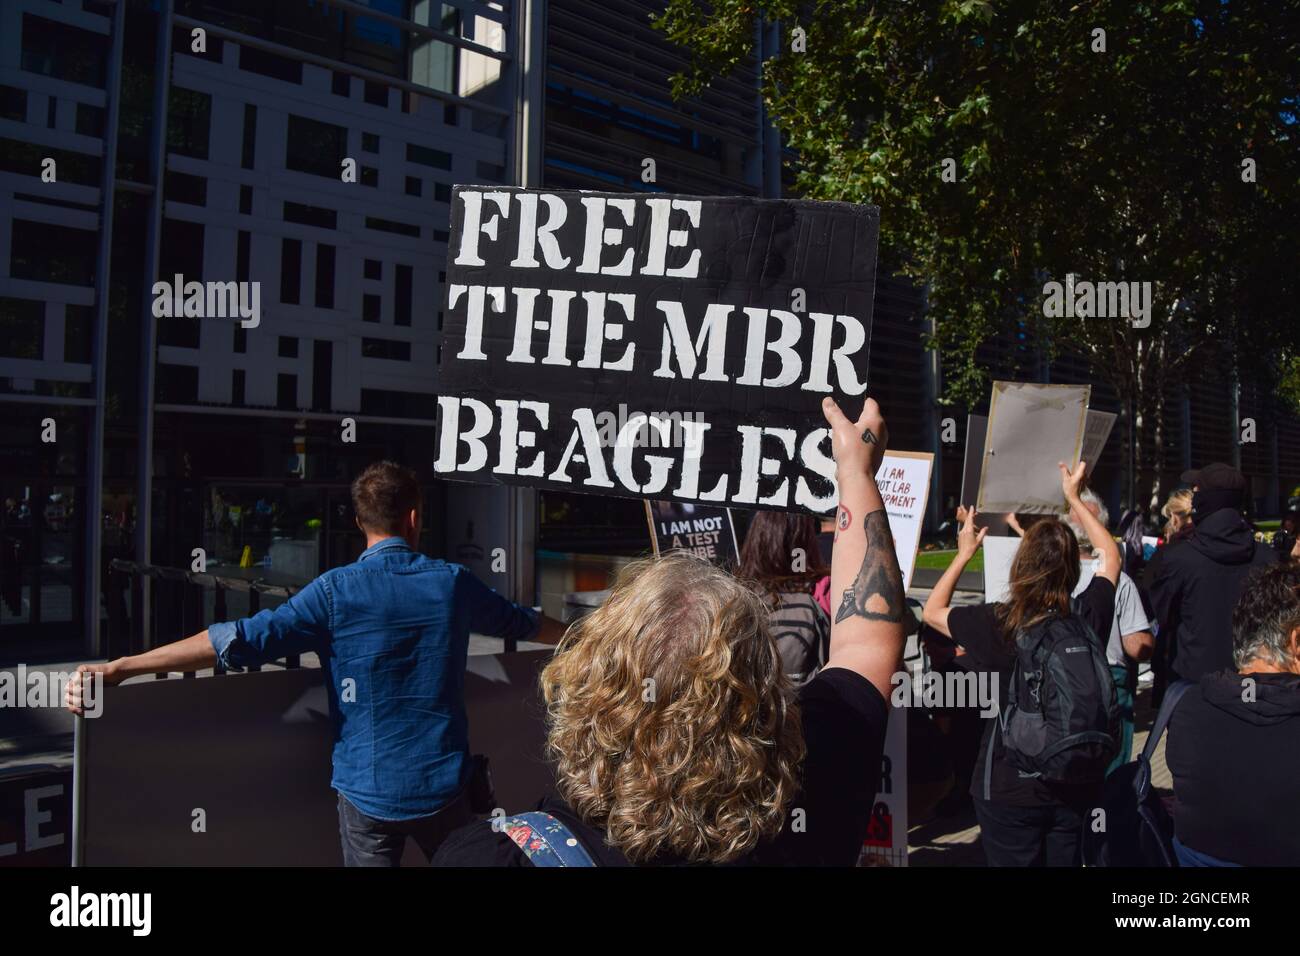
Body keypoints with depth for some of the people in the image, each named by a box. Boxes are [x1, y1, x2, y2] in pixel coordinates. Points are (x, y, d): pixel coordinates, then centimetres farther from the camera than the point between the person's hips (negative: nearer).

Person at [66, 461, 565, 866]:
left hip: (368, 792, -1)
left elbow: (242, 639, -20)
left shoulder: (337, 590, -11)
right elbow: (524, 622, 14)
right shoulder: (453, 583, -3)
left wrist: (119, 667, -18)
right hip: (444, 788, 2)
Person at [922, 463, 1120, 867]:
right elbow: (1110, 556, 10)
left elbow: (932, 611, 1)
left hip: (1010, 788, -3)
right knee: (1066, 860, 20)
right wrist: (1074, 499, 18)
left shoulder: (995, 623, -20)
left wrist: (964, 553, 10)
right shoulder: (1087, 618, -11)